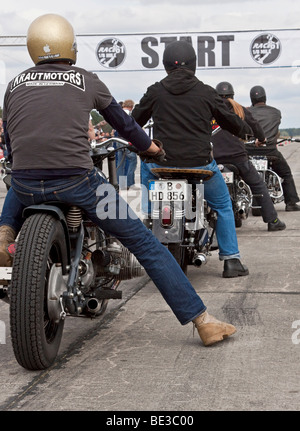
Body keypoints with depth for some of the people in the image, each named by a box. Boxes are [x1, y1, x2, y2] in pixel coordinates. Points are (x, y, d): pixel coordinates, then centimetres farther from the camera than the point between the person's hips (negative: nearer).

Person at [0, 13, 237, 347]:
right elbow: (124, 124, 24)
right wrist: (152, 148, 44)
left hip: (27, 185, 3)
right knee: (146, 246, 7)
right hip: (77, 183, -3)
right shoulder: (88, 81, 11)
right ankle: (203, 322, 6)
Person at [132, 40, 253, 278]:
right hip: (200, 164, -1)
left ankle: (149, 214, 33)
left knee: (146, 165, 37)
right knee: (223, 206, 19)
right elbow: (230, 121, 10)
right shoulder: (207, 93, 0)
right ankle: (231, 260, 15)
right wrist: (248, 130, 32)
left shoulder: (155, 91, 3)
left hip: (163, 164, 1)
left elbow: (134, 121, 16)